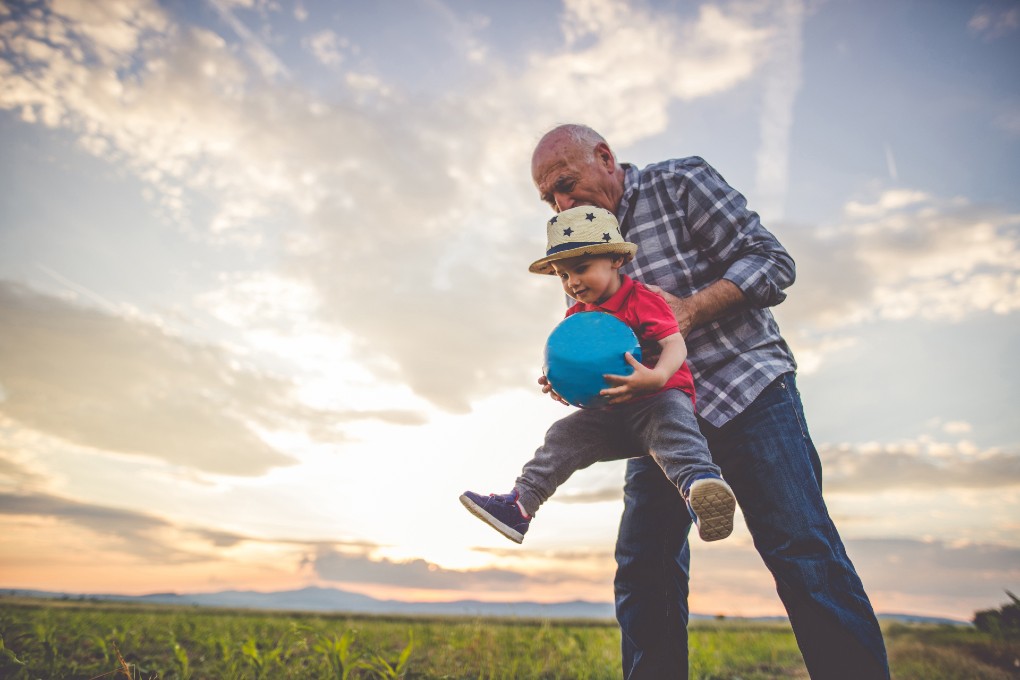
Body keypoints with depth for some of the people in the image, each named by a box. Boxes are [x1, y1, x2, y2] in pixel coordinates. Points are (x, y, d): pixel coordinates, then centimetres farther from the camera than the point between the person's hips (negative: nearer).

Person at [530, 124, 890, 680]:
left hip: (745, 388, -5)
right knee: (642, 567, 0)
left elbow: (770, 260, -8)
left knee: (801, 550, -12)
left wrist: (688, 309, -21)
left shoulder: (680, 182, -1)